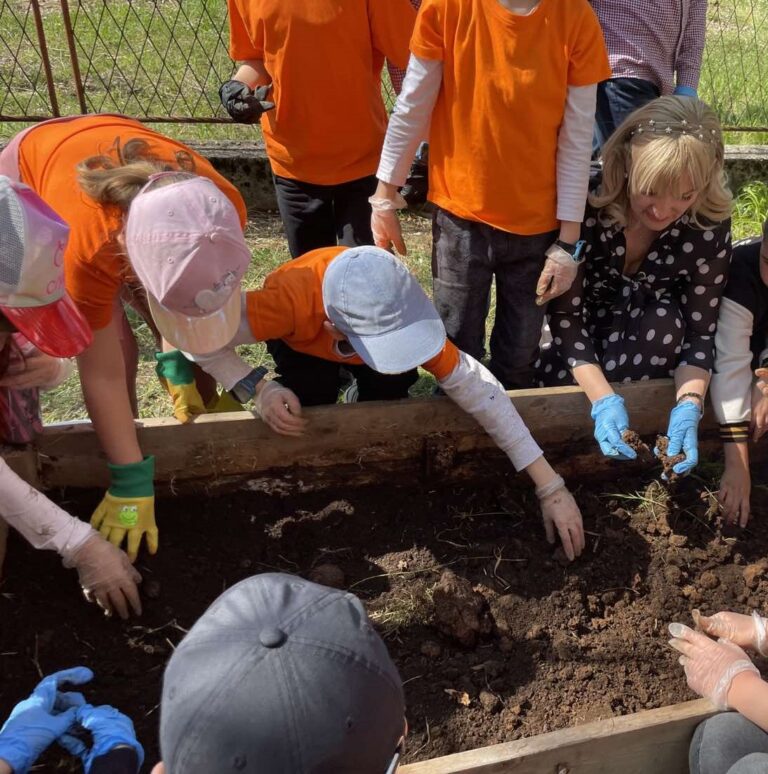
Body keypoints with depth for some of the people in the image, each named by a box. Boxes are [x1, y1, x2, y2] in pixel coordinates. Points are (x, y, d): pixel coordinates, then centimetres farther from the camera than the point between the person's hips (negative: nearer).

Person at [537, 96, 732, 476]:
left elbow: (700, 331, -18)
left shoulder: (710, 229, -23)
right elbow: (565, 314, -28)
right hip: (586, 347, -1)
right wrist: (603, 398, -40)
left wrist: (689, 406, -37)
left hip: (650, 341, 2)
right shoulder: (586, 209, -29)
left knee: (665, 321, -32)